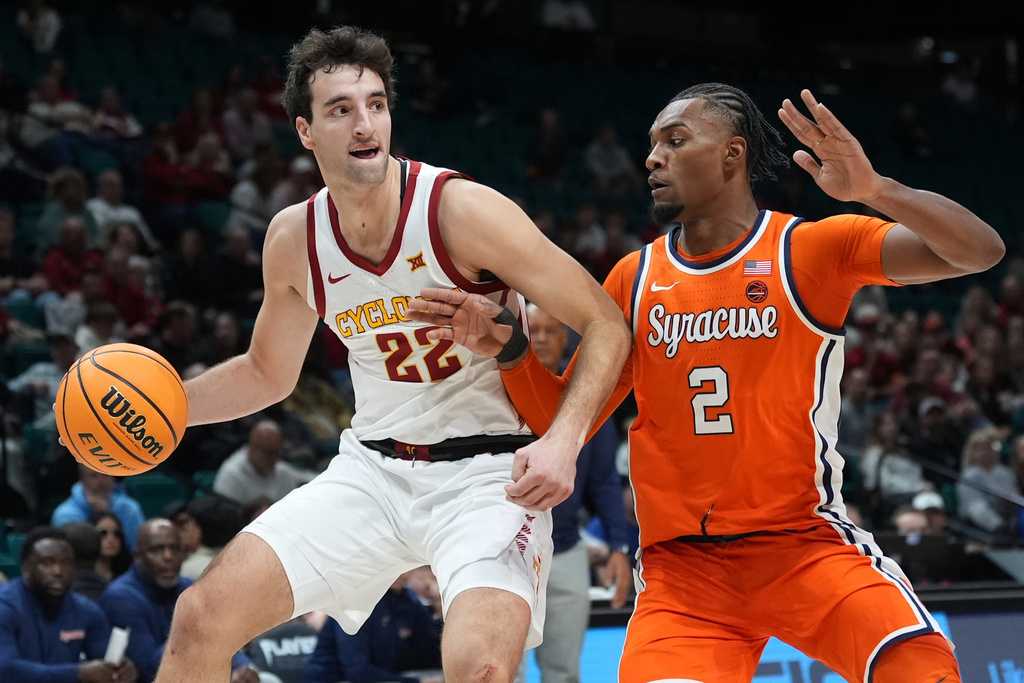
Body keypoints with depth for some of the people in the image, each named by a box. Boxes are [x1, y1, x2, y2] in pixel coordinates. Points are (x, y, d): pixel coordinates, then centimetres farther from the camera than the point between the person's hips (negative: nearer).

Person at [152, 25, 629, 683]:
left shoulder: (461, 209, -17)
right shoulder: (294, 239, -1)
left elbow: (606, 326, -14)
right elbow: (268, 374, 18)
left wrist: (563, 441, -29)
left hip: (489, 473, -5)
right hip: (372, 471, 5)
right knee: (202, 617, -5)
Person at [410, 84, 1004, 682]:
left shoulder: (811, 250, -2)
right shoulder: (636, 278, 10)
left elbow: (981, 251, -12)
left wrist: (874, 190, -28)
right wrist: (509, 348, -7)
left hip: (805, 544, -2)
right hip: (682, 567, 3)